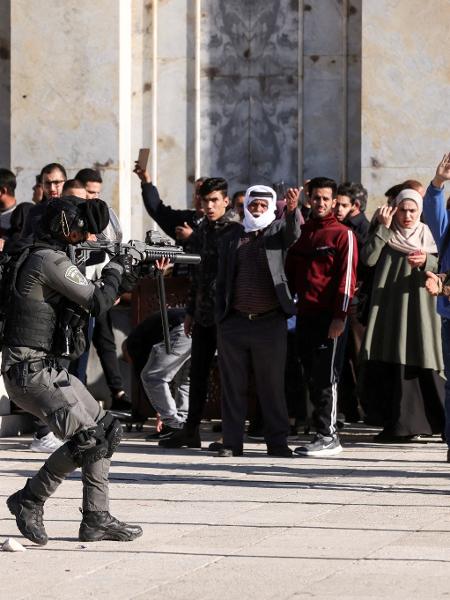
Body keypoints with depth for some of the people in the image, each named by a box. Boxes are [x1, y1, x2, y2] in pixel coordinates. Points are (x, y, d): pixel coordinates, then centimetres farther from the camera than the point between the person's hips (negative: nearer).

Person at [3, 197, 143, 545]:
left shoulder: (46, 258, 16)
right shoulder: (49, 260, -15)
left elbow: (81, 305, 23)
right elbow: (97, 301, -16)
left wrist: (116, 279, 11)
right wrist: (115, 271, -1)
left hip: (49, 369, 10)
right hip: (31, 371, -10)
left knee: (106, 431, 9)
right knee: (87, 439, -15)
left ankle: (97, 519, 12)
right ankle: (29, 502, -1)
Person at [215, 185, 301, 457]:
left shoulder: (278, 230, 8)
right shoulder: (231, 239, 13)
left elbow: (293, 233, -15)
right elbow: (222, 282, 14)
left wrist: (293, 210, -36)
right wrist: (220, 320, 6)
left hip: (270, 323, -2)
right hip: (234, 322, 2)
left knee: (273, 386, 2)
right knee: (234, 387, 4)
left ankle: (277, 442, 8)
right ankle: (232, 443, 10)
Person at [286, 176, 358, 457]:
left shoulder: (342, 234, -3)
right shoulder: (302, 233, 16)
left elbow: (347, 277, -9)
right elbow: (291, 273, 20)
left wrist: (340, 315, -16)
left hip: (329, 317, -6)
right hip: (305, 315, 6)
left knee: (326, 378, -8)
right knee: (312, 377, 7)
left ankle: (328, 436, -6)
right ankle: (322, 433, 11)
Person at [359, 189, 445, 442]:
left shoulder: (426, 234, 9)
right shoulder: (385, 235, 9)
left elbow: (439, 266, -1)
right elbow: (368, 258, -7)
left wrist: (425, 262, -22)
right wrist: (384, 228, -9)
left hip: (418, 307, -1)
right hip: (388, 307, 1)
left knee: (420, 363, -8)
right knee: (389, 365, -3)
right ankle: (397, 424, 2)